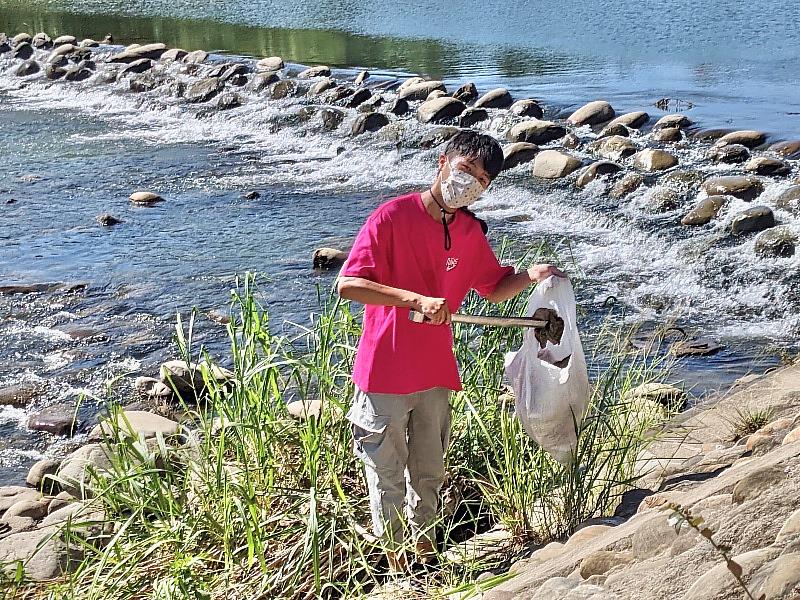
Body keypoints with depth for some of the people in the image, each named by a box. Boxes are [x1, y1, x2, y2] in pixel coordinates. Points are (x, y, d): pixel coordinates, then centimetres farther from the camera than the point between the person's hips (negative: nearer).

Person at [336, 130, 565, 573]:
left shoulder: (471, 232, 3)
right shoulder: (393, 216, -16)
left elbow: (495, 288, 17)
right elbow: (347, 285, -23)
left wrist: (530, 276, -4)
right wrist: (418, 300, -31)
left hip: (435, 374, 6)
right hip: (385, 374, -5)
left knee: (429, 473, 19)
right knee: (387, 475, 9)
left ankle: (426, 552, 38)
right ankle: (396, 564, 26)